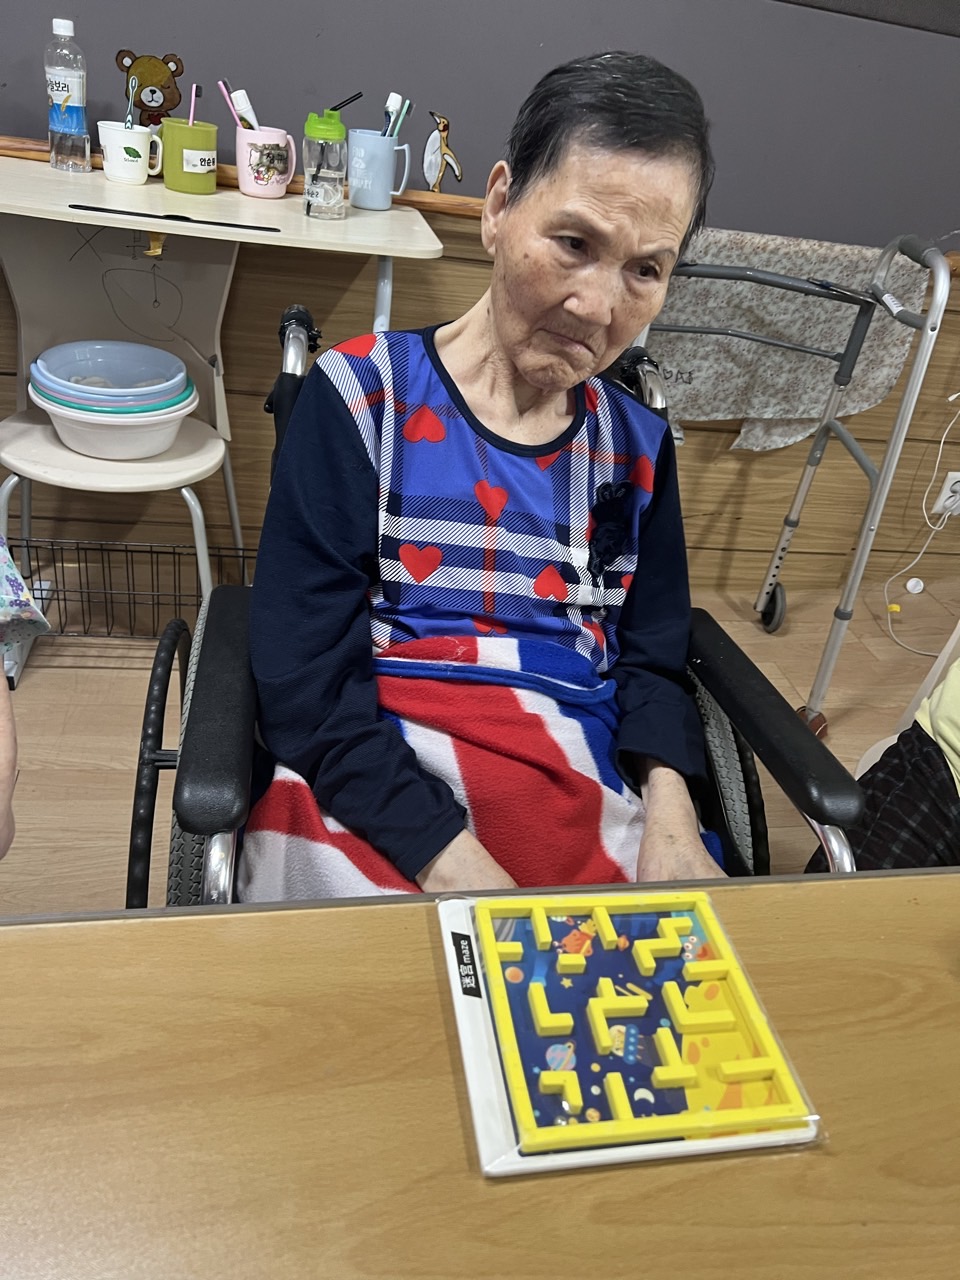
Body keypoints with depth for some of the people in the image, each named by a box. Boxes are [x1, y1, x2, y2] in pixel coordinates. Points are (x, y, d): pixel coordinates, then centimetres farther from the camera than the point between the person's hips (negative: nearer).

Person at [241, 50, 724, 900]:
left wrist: (668, 806, -10)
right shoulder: (363, 395, -3)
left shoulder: (637, 444, 10)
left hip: (586, 810, 4)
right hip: (369, 798, -3)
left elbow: (654, 661, 11)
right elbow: (304, 680, -9)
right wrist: (448, 857, -20)